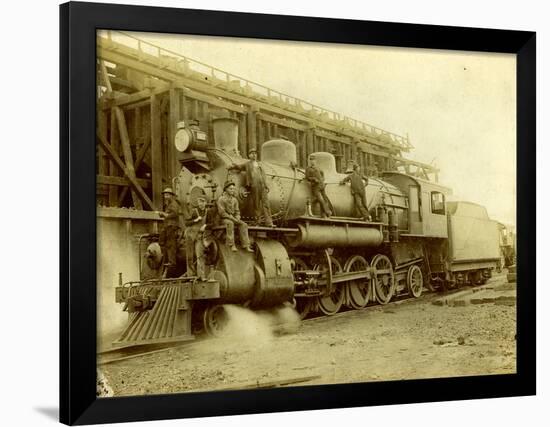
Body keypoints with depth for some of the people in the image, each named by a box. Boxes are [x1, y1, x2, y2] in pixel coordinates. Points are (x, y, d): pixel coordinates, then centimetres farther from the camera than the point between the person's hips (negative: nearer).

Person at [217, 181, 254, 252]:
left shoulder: (235, 200, 10)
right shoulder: (221, 199, -8)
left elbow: (237, 212, 12)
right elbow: (221, 212, -15)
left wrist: (237, 219, -10)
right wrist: (232, 218, -20)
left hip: (233, 218, 5)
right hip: (224, 218, -5)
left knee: (244, 225, -20)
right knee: (230, 223, -39)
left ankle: (246, 246, -24)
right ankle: (232, 245, -38)